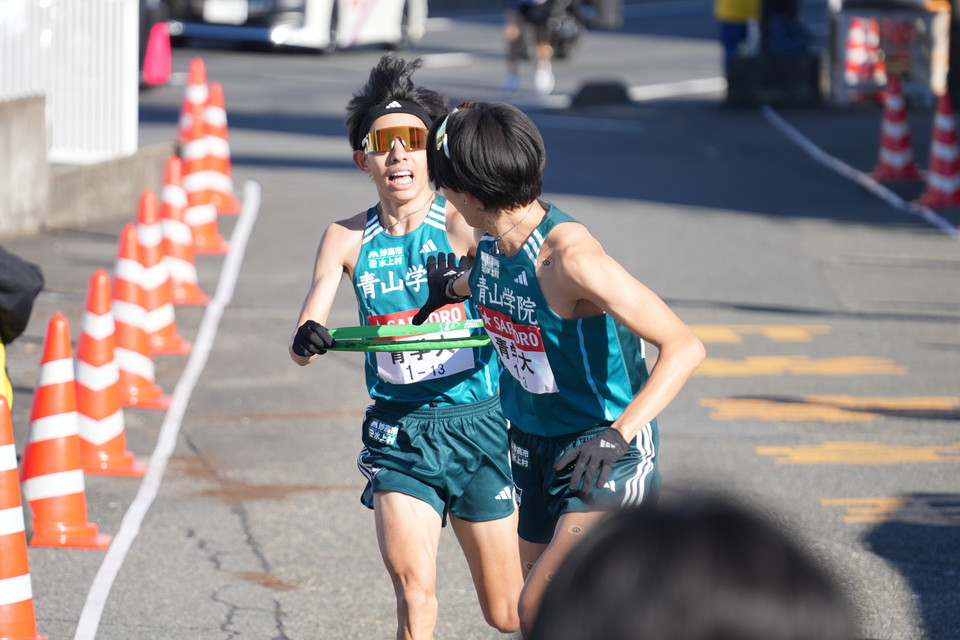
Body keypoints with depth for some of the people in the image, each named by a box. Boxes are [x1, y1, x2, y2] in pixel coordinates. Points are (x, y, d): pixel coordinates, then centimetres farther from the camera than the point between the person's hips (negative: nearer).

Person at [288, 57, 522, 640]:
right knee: (413, 591, -17)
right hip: (397, 433, 2)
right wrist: (307, 341, -27)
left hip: (475, 426, -2)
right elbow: (303, 344, -3)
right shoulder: (347, 239, 2)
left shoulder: (458, 224, -7)